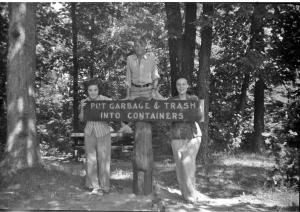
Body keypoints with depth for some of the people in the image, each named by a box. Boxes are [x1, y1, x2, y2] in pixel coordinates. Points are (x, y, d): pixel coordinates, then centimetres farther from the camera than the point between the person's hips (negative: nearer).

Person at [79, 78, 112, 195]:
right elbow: (81, 119, 2)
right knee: (91, 159, 7)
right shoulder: (84, 101, 3)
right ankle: (94, 186, 18)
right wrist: (82, 108, -15)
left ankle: (103, 187, 13)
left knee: (103, 159, 2)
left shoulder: (106, 100, -9)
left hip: (103, 133, -3)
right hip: (89, 133, 3)